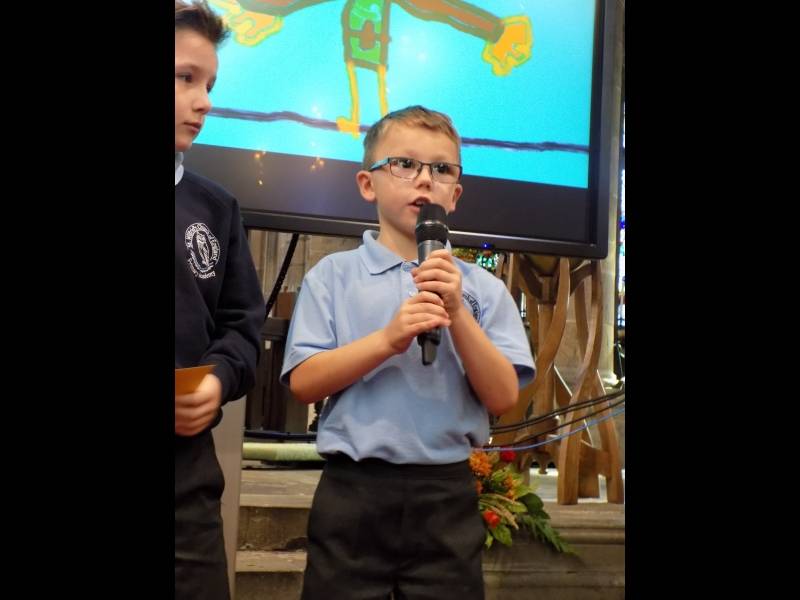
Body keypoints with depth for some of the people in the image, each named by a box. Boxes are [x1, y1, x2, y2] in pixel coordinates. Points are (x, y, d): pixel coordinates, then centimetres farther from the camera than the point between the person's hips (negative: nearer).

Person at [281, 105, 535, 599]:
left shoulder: (482, 288, 4)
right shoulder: (333, 275, 1)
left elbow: (503, 398, -2)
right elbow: (303, 383, -6)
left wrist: (458, 314, -14)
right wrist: (387, 340, -19)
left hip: (447, 497, 1)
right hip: (353, 491, -1)